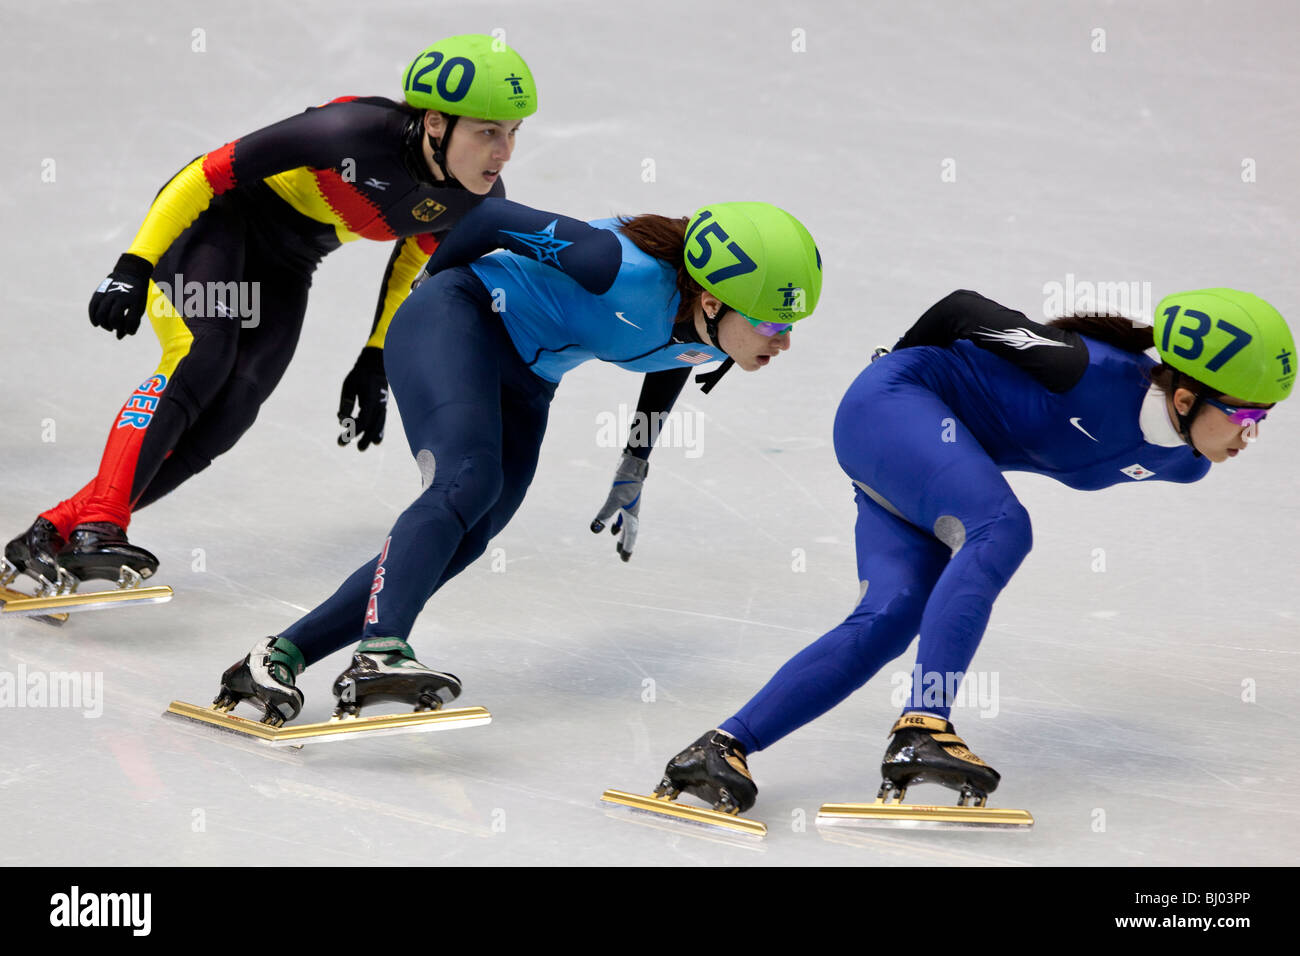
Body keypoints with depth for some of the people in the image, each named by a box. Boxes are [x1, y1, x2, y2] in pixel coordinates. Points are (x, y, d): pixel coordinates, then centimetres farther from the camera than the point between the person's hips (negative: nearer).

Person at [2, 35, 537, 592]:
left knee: (222, 422, -11)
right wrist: (135, 265, -29)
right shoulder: (354, 131, -33)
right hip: (215, 216, -6)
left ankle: (56, 531, -10)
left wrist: (375, 363, 8)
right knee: (201, 359, -30)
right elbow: (211, 171, -26)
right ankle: (99, 525, -35)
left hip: (283, 266, 6)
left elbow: (412, 258, 10)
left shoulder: (474, 205, -13)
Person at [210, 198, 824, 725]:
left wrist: (635, 470, 26)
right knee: (468, 482, -33)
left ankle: (280, 656, -7)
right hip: (458, 321, -8)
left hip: (523, 387, 8)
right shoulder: (632, 272, -31)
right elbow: (497, 217, -20)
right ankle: (380, 651, -50)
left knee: (458, 544, -7)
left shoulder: (708, 341, -7)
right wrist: (432, 285, -2)